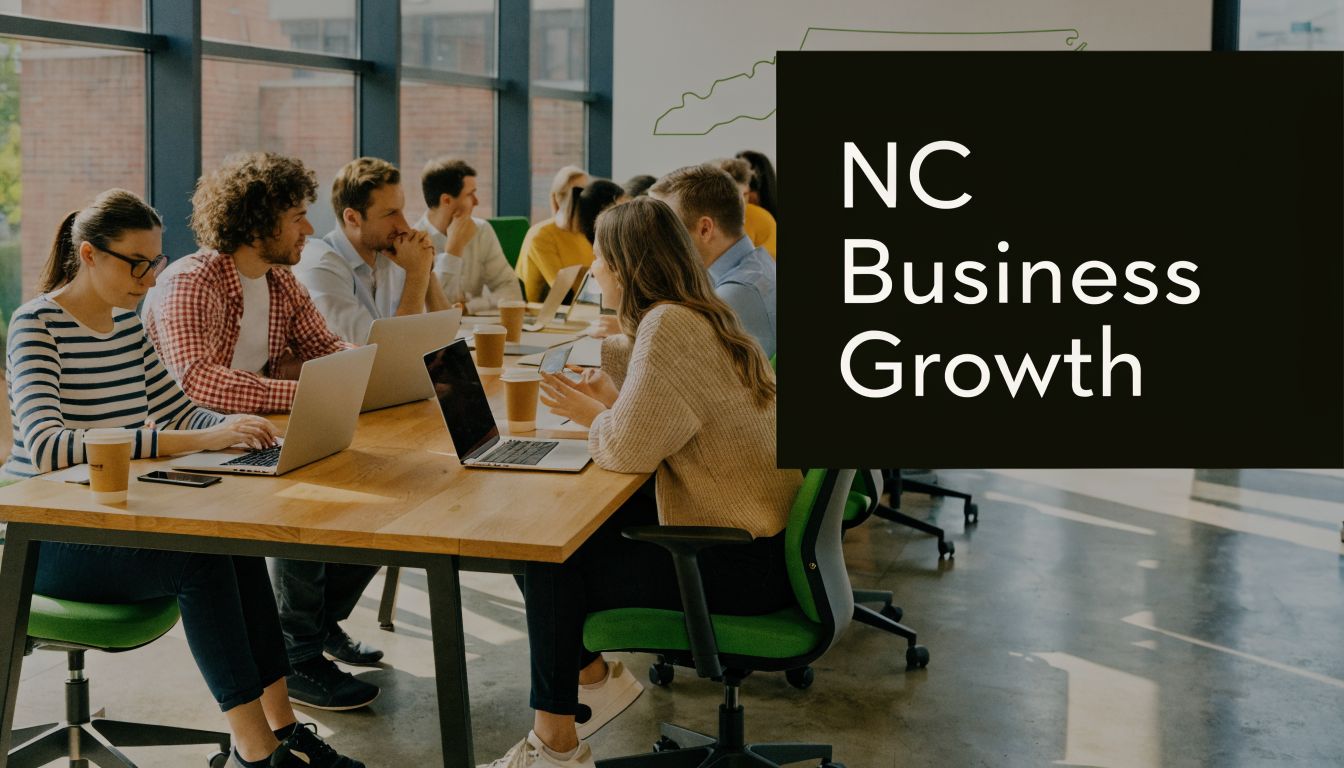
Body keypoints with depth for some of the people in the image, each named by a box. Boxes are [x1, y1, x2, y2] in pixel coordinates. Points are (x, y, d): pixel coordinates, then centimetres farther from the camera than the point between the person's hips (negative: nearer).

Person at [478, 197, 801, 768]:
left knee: (550, 567, -2)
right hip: (760, 537, 10)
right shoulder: (702, 316, 10)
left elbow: (627, 449, -24)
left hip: (739, 565, -10)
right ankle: (593, 678, 28)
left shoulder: (667, 324, -20)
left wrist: (595, 416, -5)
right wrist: (610, 403, 4)